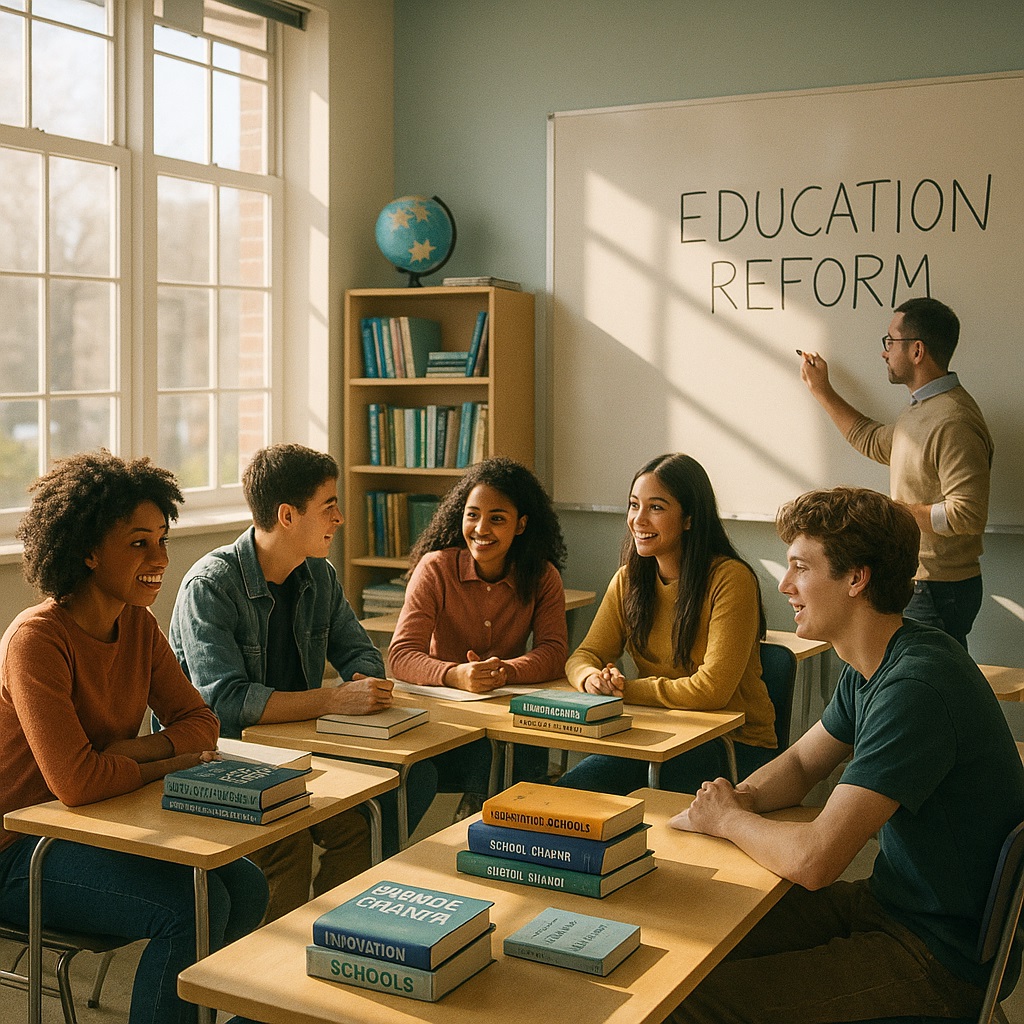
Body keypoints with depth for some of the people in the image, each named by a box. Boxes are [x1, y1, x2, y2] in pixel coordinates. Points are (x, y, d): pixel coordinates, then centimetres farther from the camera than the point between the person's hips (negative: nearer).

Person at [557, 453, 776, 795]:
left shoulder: (731, 579, -16)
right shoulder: (629, 580, 6)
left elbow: (712, 690, -21)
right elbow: (585, 655, 4)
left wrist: (627, 689, -16)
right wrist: (591, 678, -20)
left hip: (735, 741, -5)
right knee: (567, 791, -17)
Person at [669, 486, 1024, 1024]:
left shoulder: (916, 686, -28)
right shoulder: (870, 667, 4)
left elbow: (813, 860, -32)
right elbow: (800, 762, 18)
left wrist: (725, 817, -12)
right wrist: (742, 798, -5)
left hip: (943, 954, -9)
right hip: (889, 899, 9)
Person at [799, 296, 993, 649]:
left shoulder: (953, 422, -21)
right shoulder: (921, 409, 13)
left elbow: (967, 513, -28)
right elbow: (874, 441, 32)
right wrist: (821, 390, 32)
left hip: (938, 593, -10)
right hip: (916, 583, 10)